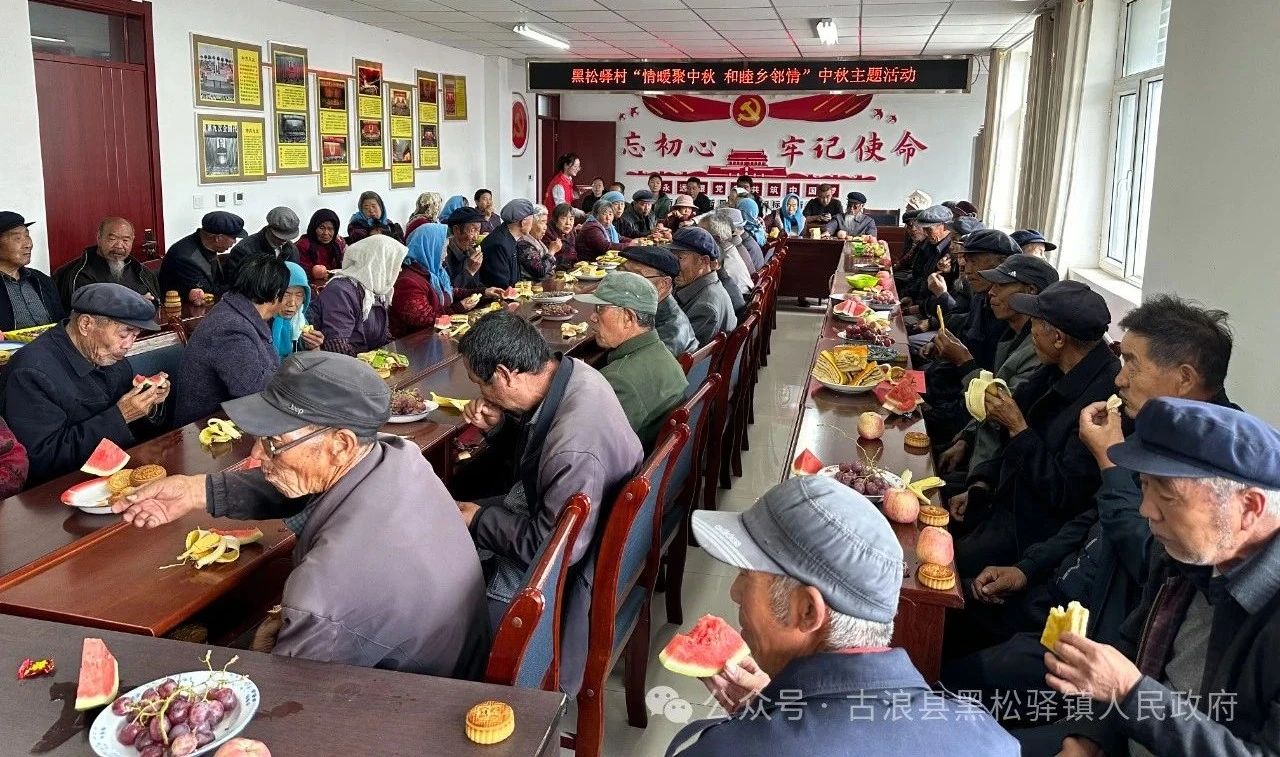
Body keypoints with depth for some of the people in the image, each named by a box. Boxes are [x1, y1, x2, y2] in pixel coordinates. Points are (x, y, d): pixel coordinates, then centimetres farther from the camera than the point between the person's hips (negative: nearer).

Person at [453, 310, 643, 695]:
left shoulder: (574, 447, -38)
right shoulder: (567, 371, -11)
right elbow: (530, 447, 8)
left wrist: (480, 520, -16)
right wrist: (498, 425, -11)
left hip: (570, 565, -9)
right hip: (546, 508, 9)